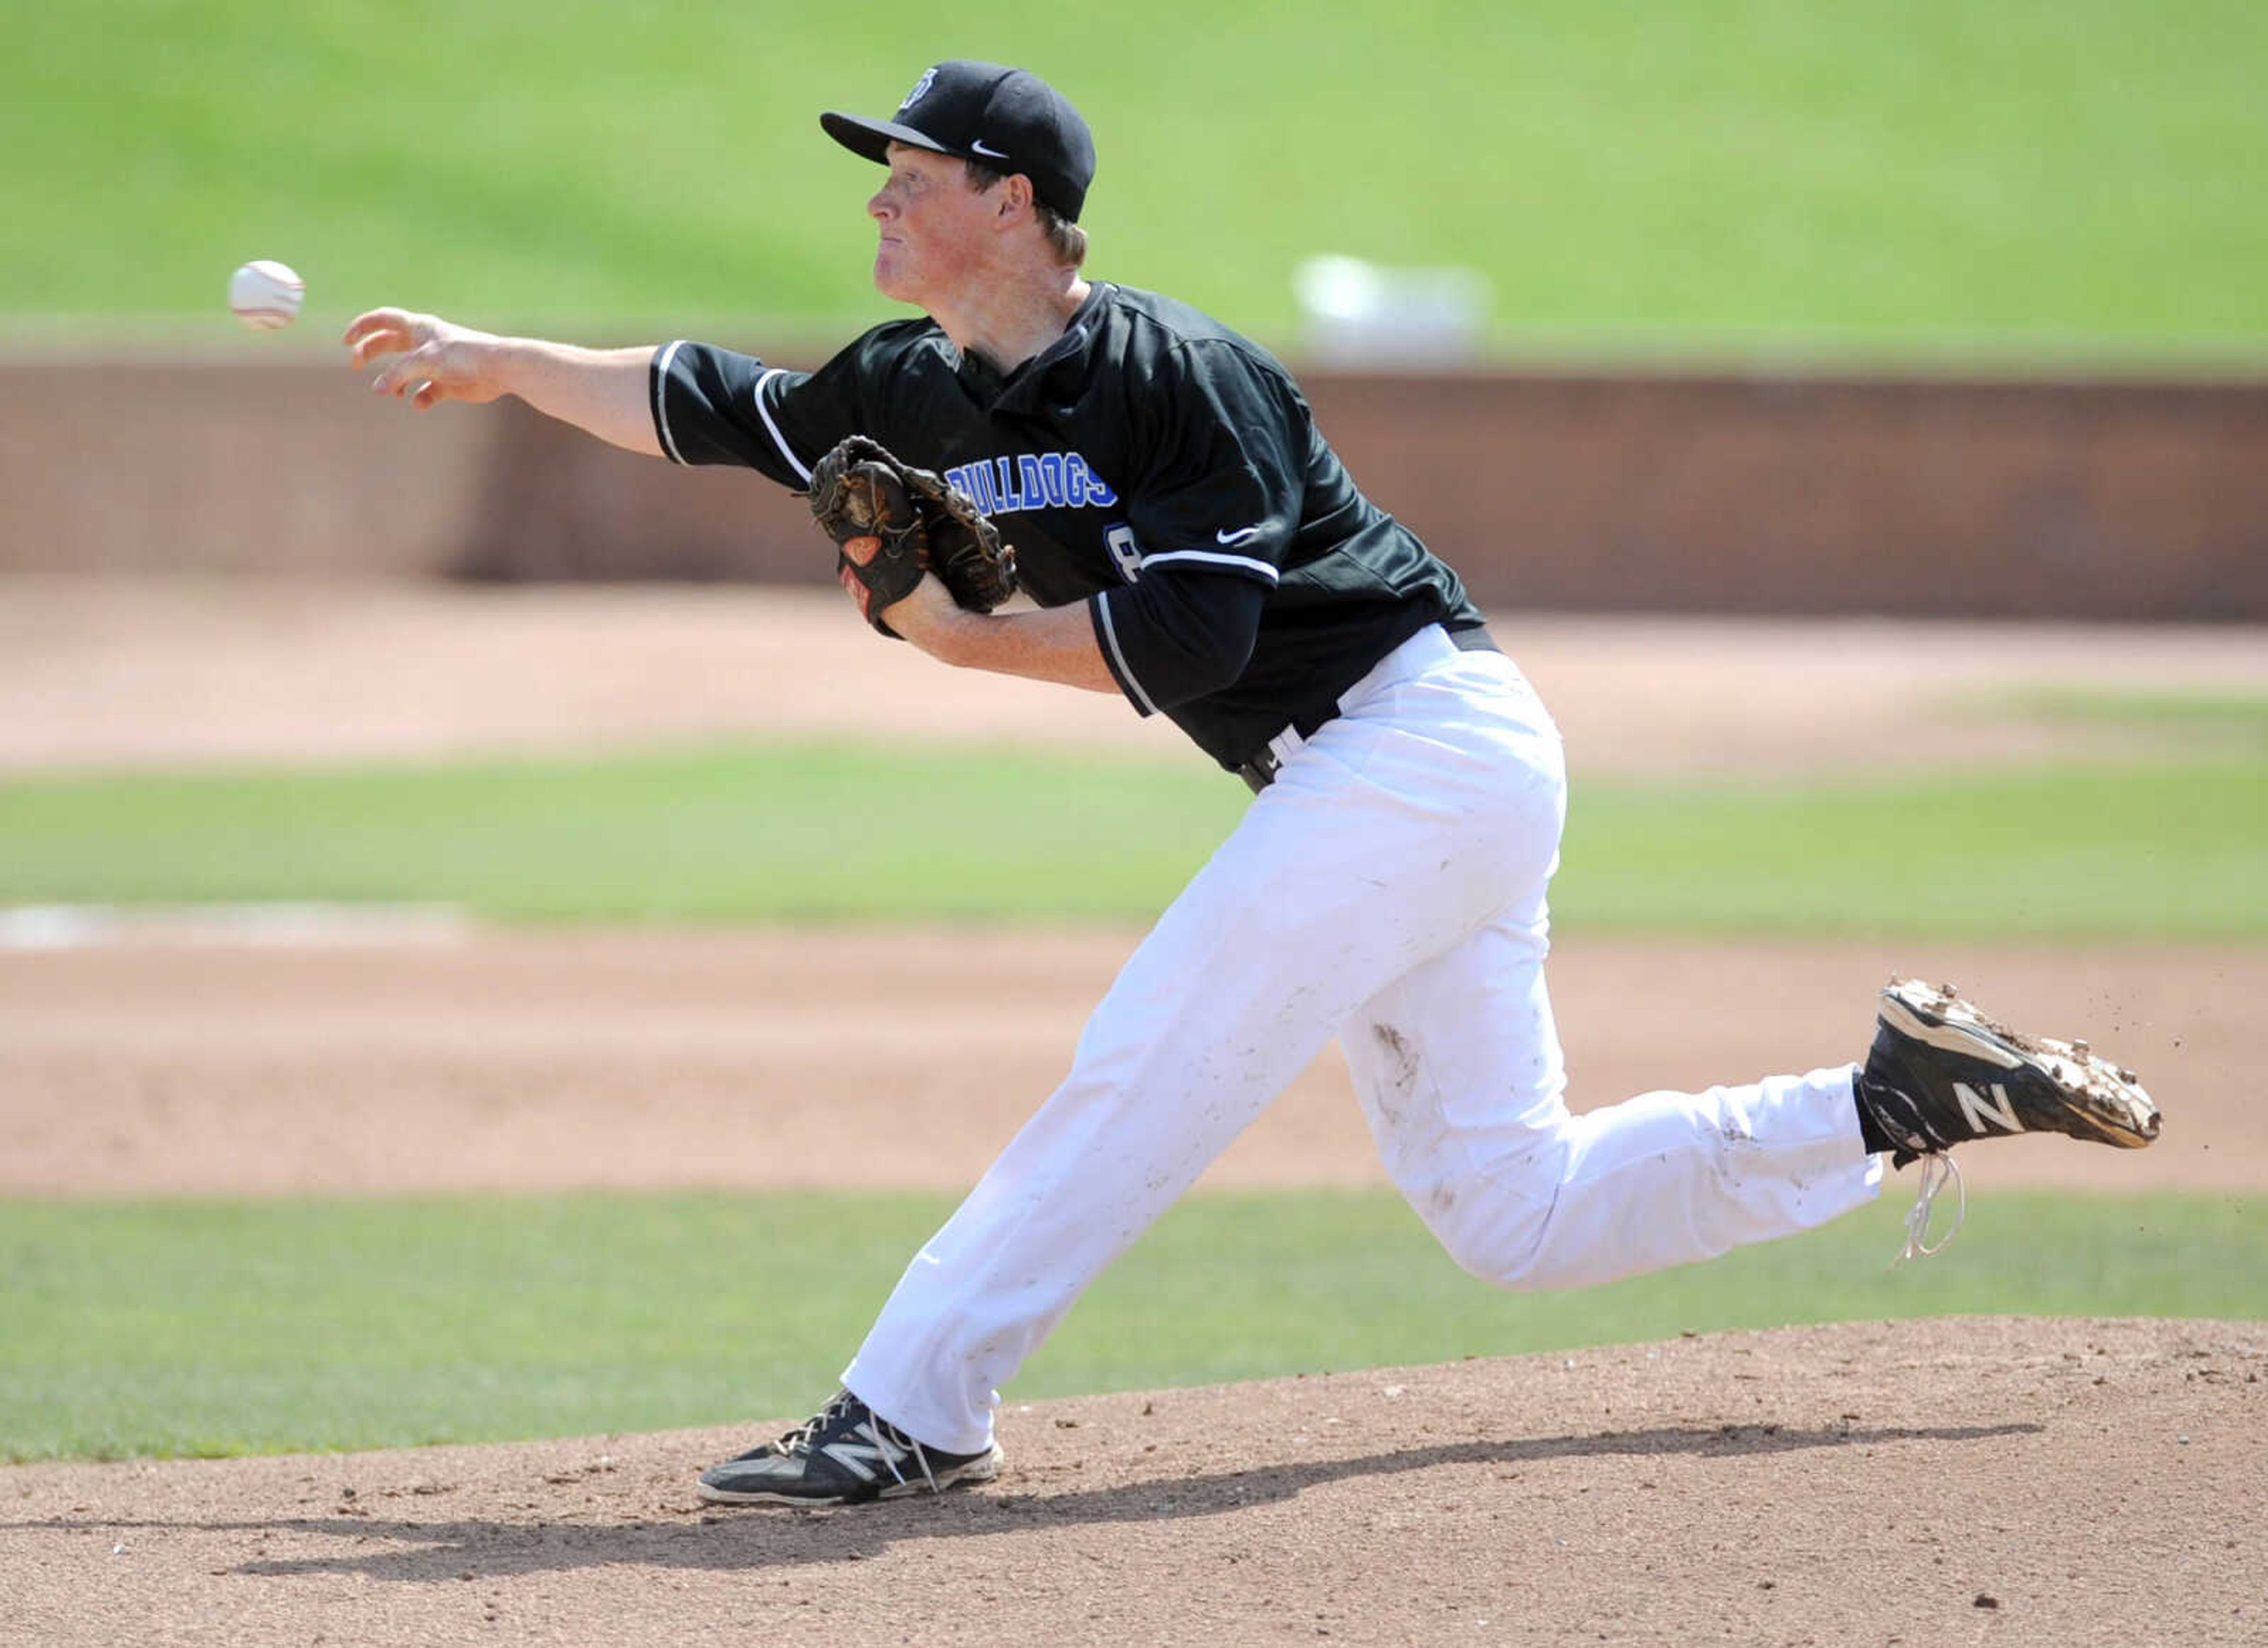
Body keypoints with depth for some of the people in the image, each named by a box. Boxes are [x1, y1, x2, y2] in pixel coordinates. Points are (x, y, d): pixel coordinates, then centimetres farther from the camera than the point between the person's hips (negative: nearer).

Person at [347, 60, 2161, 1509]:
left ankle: (913, 1405, -17)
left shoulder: (1177, 375, -17)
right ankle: (1916, 1096, 13)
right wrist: (498, 364, 22)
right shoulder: (926, 393, 8)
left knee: (1149, 1065, -16)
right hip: (1364, 779, 9)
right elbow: (718, 413, 20)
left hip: (1428, 737, -9)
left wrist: (967, 639, -15)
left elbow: (1188, 639, -22)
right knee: (1515, 1210, 8)